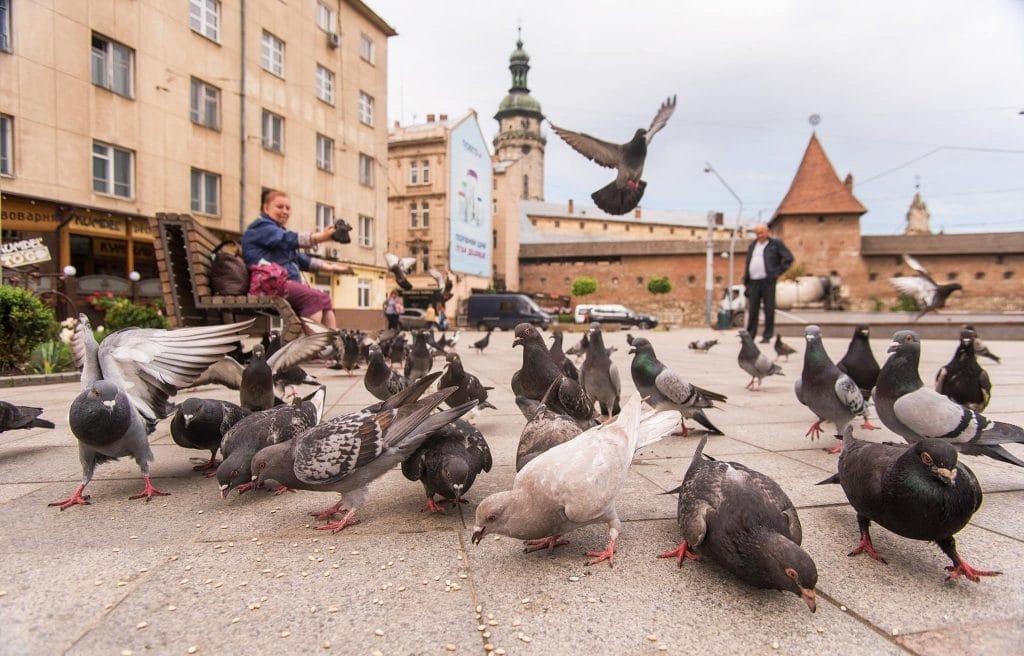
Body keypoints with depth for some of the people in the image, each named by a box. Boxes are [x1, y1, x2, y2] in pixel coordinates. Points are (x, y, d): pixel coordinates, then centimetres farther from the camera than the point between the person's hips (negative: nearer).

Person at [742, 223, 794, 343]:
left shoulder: (776, 244, 3)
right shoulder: (752, 245, 18)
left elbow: (789, 258, 1)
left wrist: (778, 272, -4)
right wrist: (746, 282, 15)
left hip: (767, 281, -4)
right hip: (754, 282, 5)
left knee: (769, 309, -1)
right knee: (752, 309, 4)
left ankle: (767, 336, 4)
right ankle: (750, 335, 10)